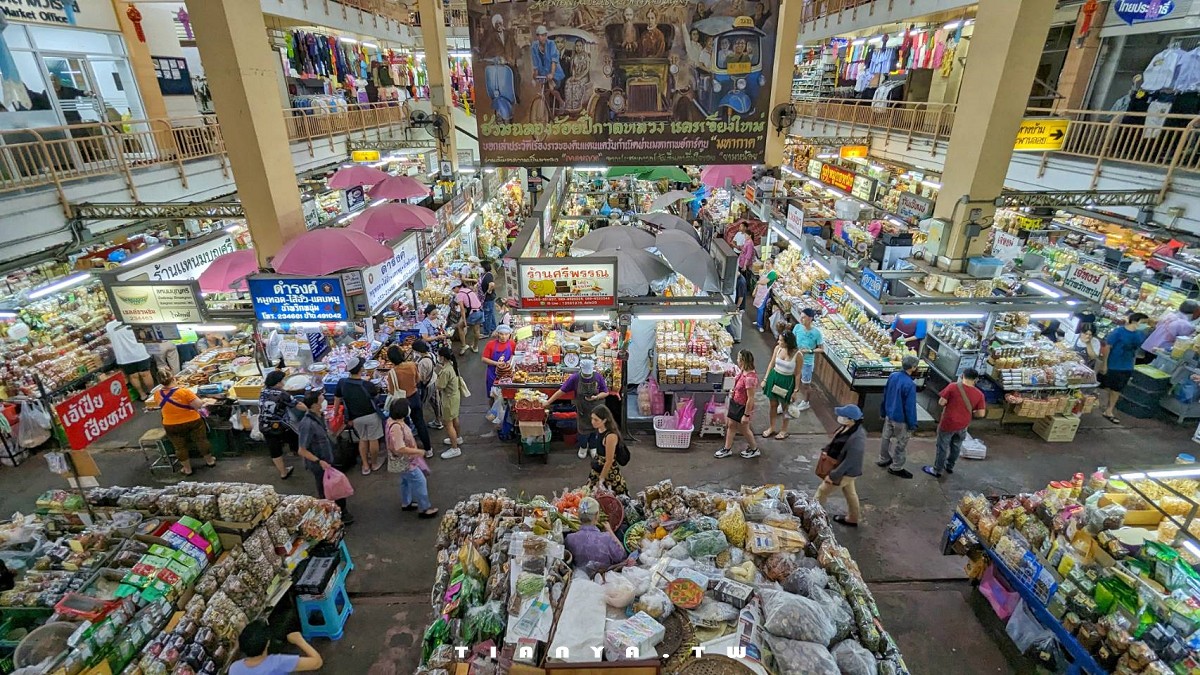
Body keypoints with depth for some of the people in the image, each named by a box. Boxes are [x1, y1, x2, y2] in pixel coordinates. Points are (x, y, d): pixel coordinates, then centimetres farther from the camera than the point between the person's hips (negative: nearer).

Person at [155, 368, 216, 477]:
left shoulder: (158, 394, -10)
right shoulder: (184, 391, -25)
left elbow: (165, 406, 10)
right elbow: (199, 405, -23)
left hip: (171, 426, 3)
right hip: (192, 422, -3)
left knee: (180, 447, 18)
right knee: (201, 440, 18)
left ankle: (187, 469, 29)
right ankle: (209, 460, 35)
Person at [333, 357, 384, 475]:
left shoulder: (342, 383, -16)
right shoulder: (368, 385, -25)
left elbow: (337, 400, -2)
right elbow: (376, 394, -3)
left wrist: (335, 414, 14)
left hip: (356, 418, 3)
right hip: (371, 415, -3)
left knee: (363, 439, 23)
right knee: (373, 439, 16)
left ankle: (365, 465, 30)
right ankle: (374, 463, 34)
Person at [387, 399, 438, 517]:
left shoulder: (391, 420, -4)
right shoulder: (396, 427, -36)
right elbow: (400, 449, -35)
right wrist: (418, 451, -24)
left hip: (404, 461, 10)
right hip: (405, 461, -10)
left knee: (406, 481, 27)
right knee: (419, 481, 1)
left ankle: (406, 503, 45)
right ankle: (425, 509, 13)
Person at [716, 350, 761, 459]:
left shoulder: (750, 378, -33)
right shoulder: (743, 371, -6)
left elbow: (750, 399, -27)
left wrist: (746, 415, -22)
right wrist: (733, 392, 2)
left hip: (743, 407, -9)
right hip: (735, 403, 9)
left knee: (744, 429, 13)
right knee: (731, 425, 18)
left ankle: (754, 449, 36)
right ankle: (727, 449, 34)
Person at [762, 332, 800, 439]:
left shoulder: (797, 354, -20)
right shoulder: (777, 348, -9)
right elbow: (771, 364, 3)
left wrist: (796, 389, -8)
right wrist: (765, 379, 5)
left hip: (787, 381, -4)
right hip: (774, 377, 4)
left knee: (785, 406, 15)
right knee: (772, 404, 16)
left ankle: (784, 431, 34)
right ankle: (771, 428, 35)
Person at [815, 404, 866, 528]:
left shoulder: (857, 439, -37)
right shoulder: (846, 427, -10)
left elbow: (849, 462, -30)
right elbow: (835, 439, 10)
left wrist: (833, 476, -22)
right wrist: (826, 450, -3)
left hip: (846, 472, -9)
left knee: (823, 491, 8)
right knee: (850, 493, 26)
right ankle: (852, 519, 45)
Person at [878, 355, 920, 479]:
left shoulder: (892, 376, -6)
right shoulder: (910, 384, -29)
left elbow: (885, 395, 6)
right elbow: (910, 406, -22)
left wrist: (883, 412, 19)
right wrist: (912, 424, -10)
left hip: (889, 414, 7)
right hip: (901, 419, -7)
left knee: (886, 437, 22)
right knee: (900, 443, 10)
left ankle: (883, 459, 39)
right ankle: (896, 468, 23)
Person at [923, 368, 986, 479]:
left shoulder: (953, 386, -18)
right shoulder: (979, 394, -8)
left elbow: (941, 402, -15)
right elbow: (981, 413, -5)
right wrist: (970, 412, 13)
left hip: (948, 423, -4)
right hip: (963, 425, 4)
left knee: (942, 447, 9)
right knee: (956, 446, 23)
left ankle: (937, 470, 20)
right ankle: (949, 466, 41)